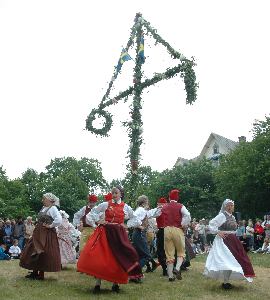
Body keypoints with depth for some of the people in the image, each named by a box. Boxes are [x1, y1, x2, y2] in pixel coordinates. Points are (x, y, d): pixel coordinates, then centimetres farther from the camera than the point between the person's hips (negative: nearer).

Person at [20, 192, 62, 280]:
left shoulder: (53, 208, -14)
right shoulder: (43, 208, 13)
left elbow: (59, 220, -27)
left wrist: (50, 226, -18)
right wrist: (38, 228, 14)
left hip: (47, 234, -9)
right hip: (39, 233, 9)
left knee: (42, 254, -4)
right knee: (34, 252, 11)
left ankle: (41, 274, 6)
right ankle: (35, 272, 20)